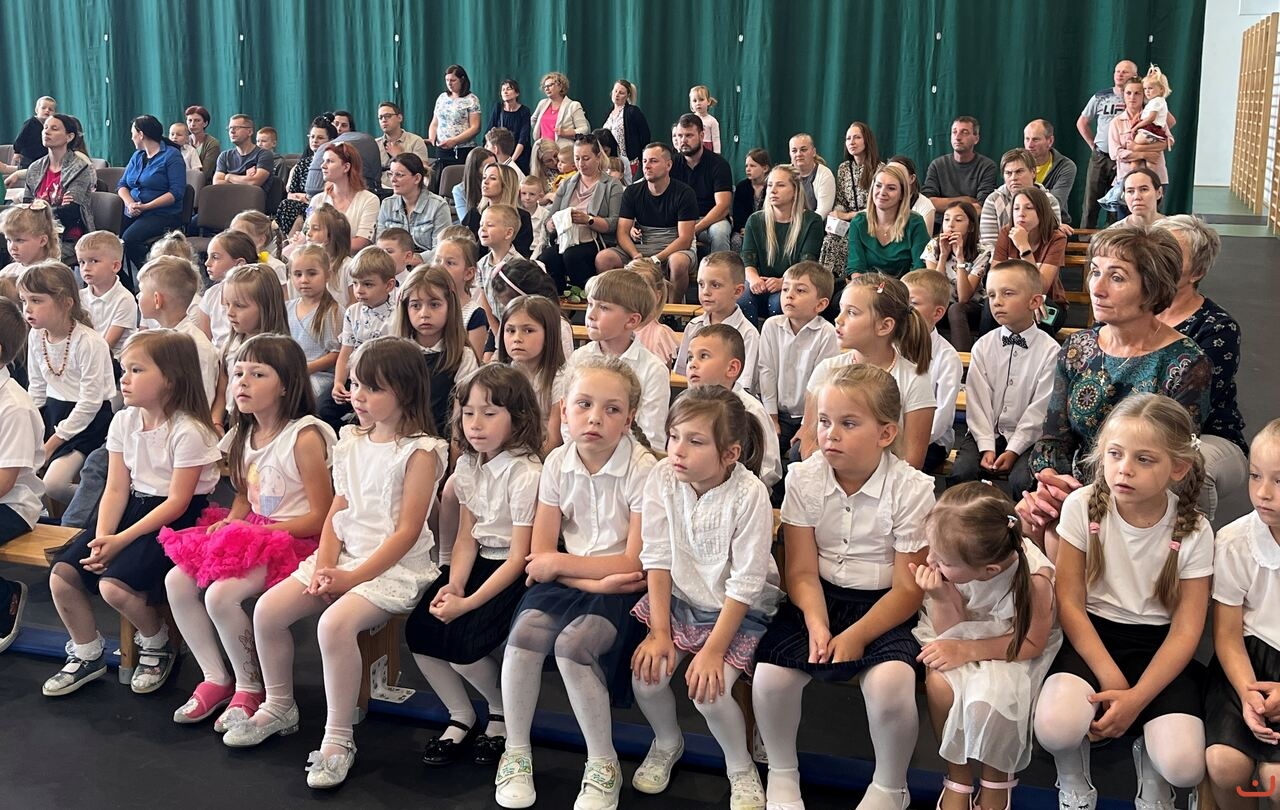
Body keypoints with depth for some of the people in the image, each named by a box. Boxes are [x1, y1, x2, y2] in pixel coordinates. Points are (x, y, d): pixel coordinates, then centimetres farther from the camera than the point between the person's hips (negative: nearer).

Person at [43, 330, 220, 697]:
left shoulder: (188, 431, -18)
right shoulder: (124, 422, 4)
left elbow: (177, 502, -19)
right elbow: (116, 489, 2)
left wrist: (122, 540, -21)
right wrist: (101, 538, -13)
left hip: (176, 521, -7)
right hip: (134, 508, 8)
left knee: (114, 585, -25)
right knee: (62, 574, -5)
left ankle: (157, 645, 5)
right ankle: (87, 655, 17)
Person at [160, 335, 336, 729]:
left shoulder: (305, 436, -17)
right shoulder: (244, 435, 9)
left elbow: (321, 517, -17)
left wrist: (257, 531, -15)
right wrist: (230, 522, -3)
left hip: (294, 541, -9)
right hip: (250, 535, 9)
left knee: (221, 593, -26)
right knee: (177, 581, -7)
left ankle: (250, 689, -3)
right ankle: (216, 679, 6)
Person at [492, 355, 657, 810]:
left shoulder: (642, 469, -14)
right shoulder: (558, 463, -1)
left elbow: (636, 563, -17)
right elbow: (541, 557, 0)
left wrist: (559, 563, -12)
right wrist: (596, 582, -16)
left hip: (622, 587, -4)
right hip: (571, 581, 4)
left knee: (572, 644, -28)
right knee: (524, 632, -23)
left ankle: (603, 765, -9)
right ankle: (516, 753, -4)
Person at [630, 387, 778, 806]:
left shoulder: (749, 494, -25)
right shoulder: (662, 478, -13)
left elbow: (744, 584, -20)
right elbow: (658, 560, -7)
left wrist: (713, 650, -21)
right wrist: (659, 631, -10)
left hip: (739, 610, -4)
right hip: (678, 599, 4)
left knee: (708, 689, -22)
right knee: (646, 675, -14)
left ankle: (741, 767, 10)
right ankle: (667, 743, 20)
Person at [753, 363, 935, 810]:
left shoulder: (912, 489, -11)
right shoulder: (804, 478, -4)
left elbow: (909, 588, -10)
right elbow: (802, 572, -4)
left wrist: (856, 635, -21)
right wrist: (816, 623, -23)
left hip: (883, 606, -2)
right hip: (820, 598, 3)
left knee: (890, 684, -31)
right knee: (770, 676, -23)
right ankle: (782, 773, 8)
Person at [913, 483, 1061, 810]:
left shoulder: (1034, 577, -32)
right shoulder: (954, 560, -23)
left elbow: (1032, 643, -17)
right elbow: (950, 633, -13)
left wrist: (966, 650, -26)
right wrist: (941, 599, -34)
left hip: (1016, 651, -3)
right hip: (966, 635, 3)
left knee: (987, 699, -31)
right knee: (939, 682, -27)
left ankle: (996, 782, 1)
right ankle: (957, 777, -2)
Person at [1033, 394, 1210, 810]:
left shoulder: (1193, 531, -8)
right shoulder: (1082, 506, -10)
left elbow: (1186, 629, -7)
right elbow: (1070, 604, -7)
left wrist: (1137, 698, -18)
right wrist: (1112, 681, -15)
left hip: (1157, 644, 1)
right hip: (1091, 635, 0)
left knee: (1183, 764, -24)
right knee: (1056, 727, -31)